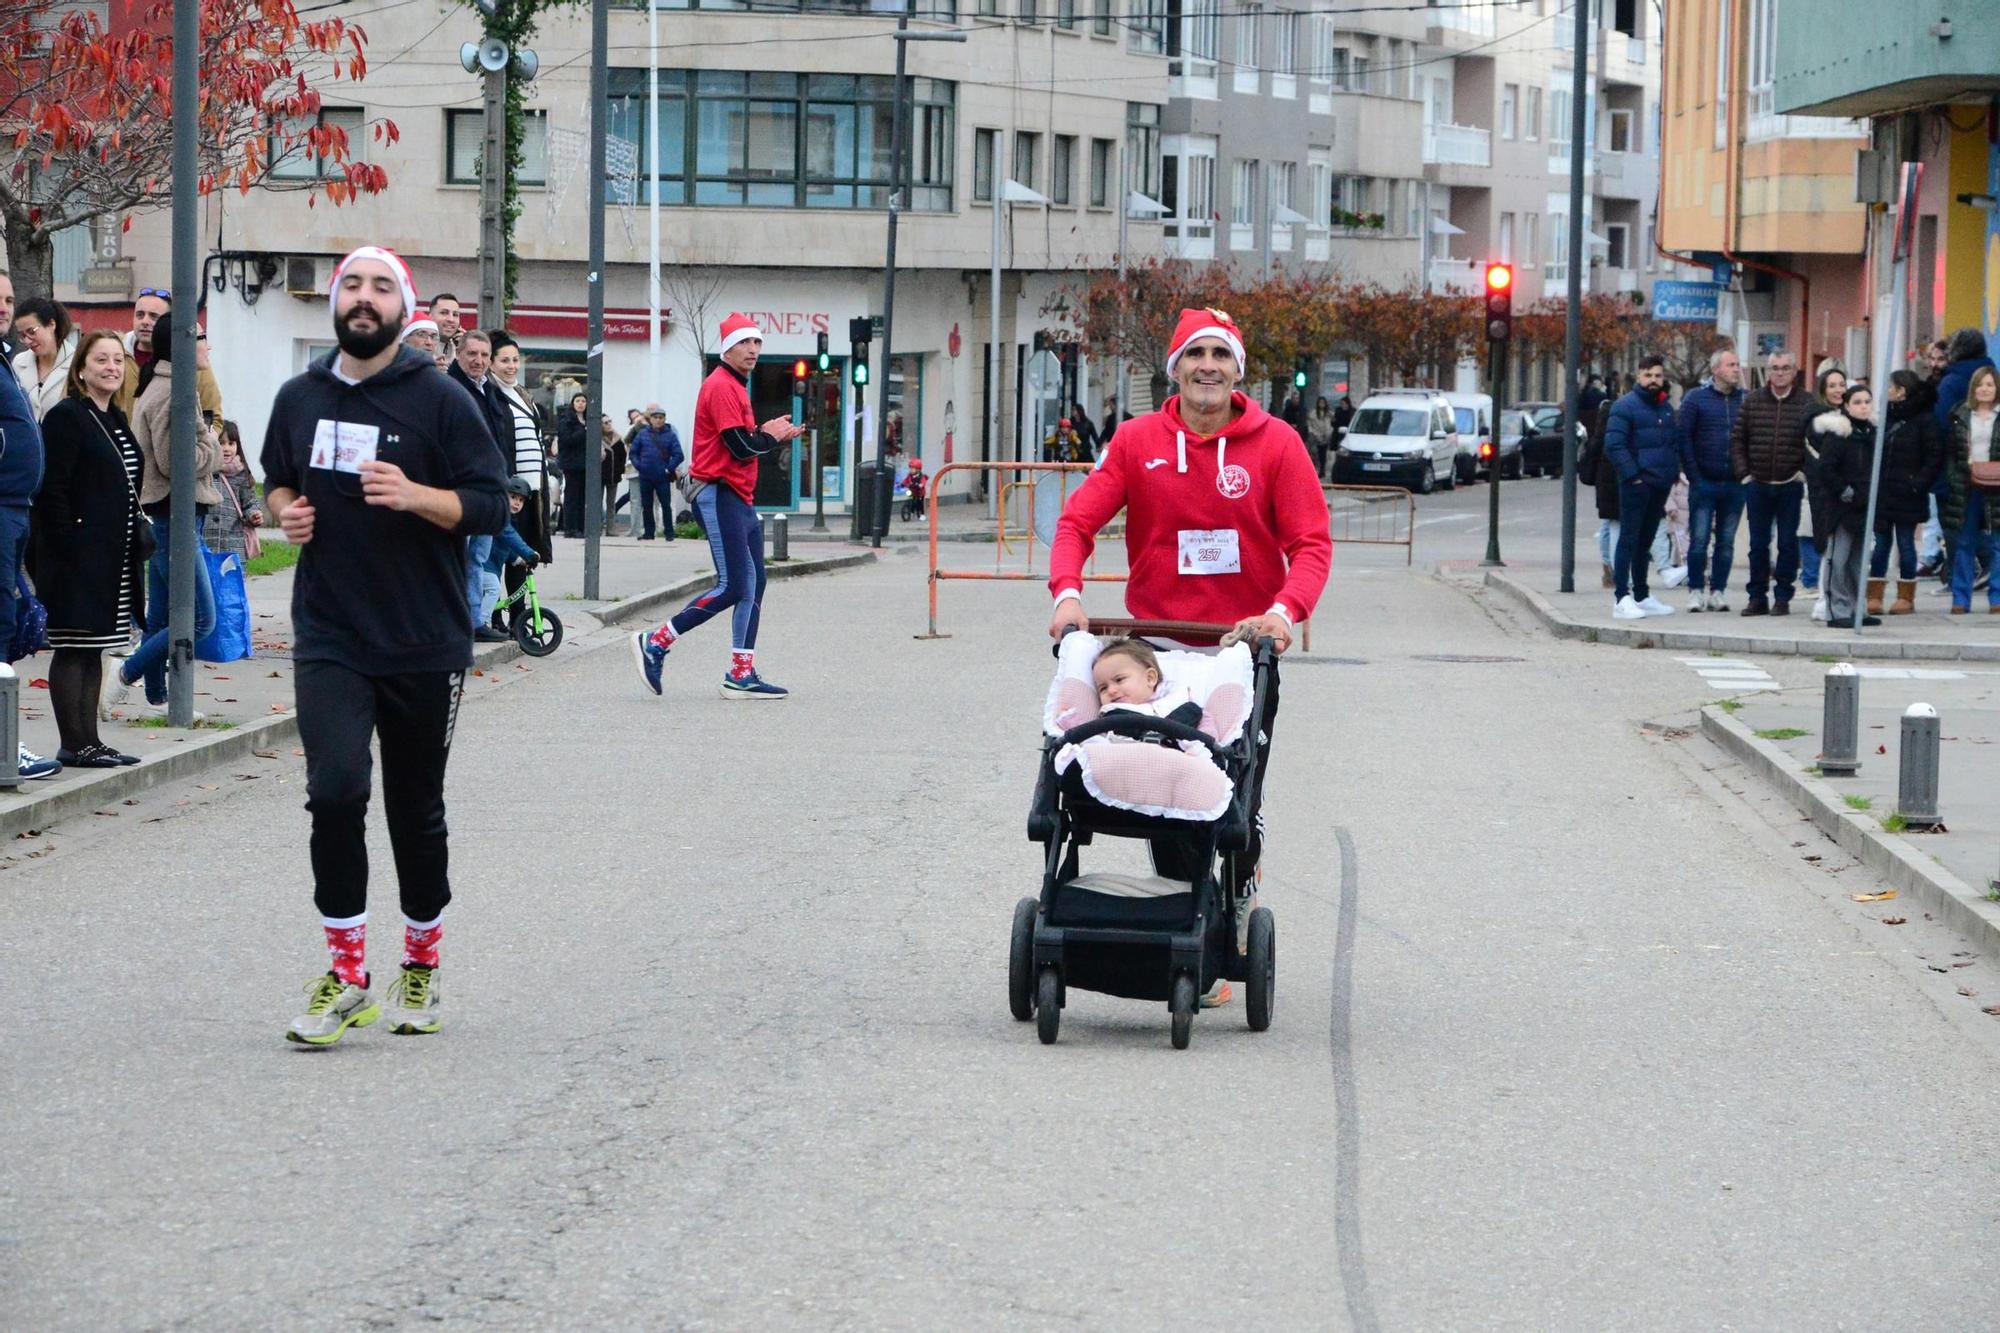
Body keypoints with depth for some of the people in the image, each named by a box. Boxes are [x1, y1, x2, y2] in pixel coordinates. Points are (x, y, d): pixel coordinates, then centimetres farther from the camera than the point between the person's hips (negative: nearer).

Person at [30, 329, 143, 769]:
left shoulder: (116, 420, 17)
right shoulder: (65, 417, -10)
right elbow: (51, 489, -16)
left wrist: (136, 534, 15)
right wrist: (69, 546, -20)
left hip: (112, 559, 9)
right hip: (78, 557, -9)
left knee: (93, 650, 11)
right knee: (73, 650, -5)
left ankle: (89, 741, 14)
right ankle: (74, 745, -3)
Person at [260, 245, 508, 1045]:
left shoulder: (440, 402, -5)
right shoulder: (300, 398, 7)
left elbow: (490, 505, -6)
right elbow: (277, 480, 24)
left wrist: (413, 495, -23)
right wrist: (286, 510, 1)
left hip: (425, 646, -1)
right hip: (329, 640, 2)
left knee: (417, 812, 9)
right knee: (335, 790, -17)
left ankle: (421, 968, 28)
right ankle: (346, 976, -8)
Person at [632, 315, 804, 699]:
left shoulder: (735, 387, 20)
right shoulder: (721, 386, -14)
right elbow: (740, 448, -20)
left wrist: (772, 436, 4)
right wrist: (770, 436, -2)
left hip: (740, 498, 11)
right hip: (719, 496, -11)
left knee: (752, 585, 9)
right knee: (733, 587, -12)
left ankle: (742, 676, 12)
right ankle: (655, 643, -6)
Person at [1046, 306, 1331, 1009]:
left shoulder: (1276, 443, -1)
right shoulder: (1137, 441, 3)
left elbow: (1311, 542, -5)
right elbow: (1078, 520, 0)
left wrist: (1285, 610, -22)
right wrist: (1067, 592, -18)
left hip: (1245, 645, -1)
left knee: (1239, 799, 2)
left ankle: (1237, 899, 26)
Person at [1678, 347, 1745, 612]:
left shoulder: (1746, 400, 7)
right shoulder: (1696, 398, 0)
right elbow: (1684, 438, -3)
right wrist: (1693, 476, -9)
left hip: (1734, 484, 3)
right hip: (1704, 482, -3)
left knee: (1726, 541, 7)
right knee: (1699, 540, -4)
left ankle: (1718, 591, 13)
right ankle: (1696, 591, 2)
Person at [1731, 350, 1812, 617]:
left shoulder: (1807, 404, -2)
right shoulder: (1751, 402, 5)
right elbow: (1737, 440, 8)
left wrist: (1805, 472, -8)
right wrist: (1743, 473, 0)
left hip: (1790, 486, -2)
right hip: (1757, 485, 2)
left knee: (1788, 543, 3)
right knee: (1758, 544, 6)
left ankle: (1783, 597, 9)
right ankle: (1757, 597, 13)